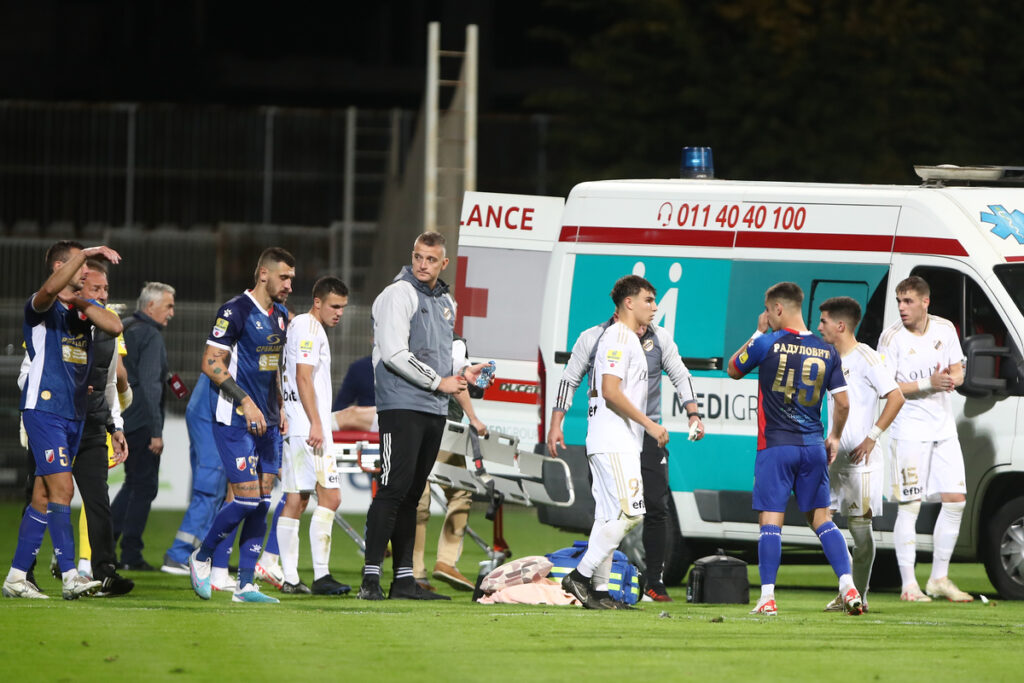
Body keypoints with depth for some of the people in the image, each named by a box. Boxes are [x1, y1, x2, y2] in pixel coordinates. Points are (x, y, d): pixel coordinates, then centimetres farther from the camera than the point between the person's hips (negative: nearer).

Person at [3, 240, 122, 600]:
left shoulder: (86, 307, 15)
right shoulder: (42, 306, -7)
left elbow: (115, 326, -4)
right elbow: (51, 288, -32)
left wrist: (81, 302, -9)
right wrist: (88, 252, -32)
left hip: (74, 413, 8)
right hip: (44, 409, -8)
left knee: (43, 497, 9)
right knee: (62, 490, -15)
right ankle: (70, 577, -18)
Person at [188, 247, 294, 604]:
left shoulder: (280, 315, 14)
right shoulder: (236, 312, -12)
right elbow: (211, 363, -15)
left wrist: (279, 409, 17)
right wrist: (246, 402, -20)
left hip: (266, 423, 8)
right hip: (236, 421, -8)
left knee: (261, 501, 4)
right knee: (247, 497, -12)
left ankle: (246, 585, 6)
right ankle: (201, 556, 10)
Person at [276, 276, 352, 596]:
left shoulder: (295, 325, 21)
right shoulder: (309, 327, -9)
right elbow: (304, 377, -16)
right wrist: (316, 424, -20)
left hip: (293, 428, 11)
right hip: (307, 426, -11)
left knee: (296, 500, 7)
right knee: (330, 495, -13)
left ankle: (290, 579, 6)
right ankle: (321, 576, -19)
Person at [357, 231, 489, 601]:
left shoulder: (445, 302, 18)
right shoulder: (399, 295, -8)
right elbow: (394, 354, -16)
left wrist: (463, 369, 8)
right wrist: (438, 381, -11)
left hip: (434, 410, 8)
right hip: (402, 406, -8)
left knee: (411, 495, 10)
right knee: (394, 490, -14)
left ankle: (404, 580, 12)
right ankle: (370, 579, -16)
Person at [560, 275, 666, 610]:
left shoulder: (629, 339, 20)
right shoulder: (618, 338, -10)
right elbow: (611, 391, -19)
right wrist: (650, 424, -18)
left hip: (622, 442, 11)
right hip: (614, 441, -11)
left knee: (610, 516, 9)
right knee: (629, 511, -15)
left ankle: (598, 590, 10)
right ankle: (582, 575, -12)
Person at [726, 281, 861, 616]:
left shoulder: (767, 344, -8)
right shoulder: (826, 351, 3)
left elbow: (733, 370, 10)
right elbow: (843, 402, 5)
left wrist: (758, 333, 16)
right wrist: (834, 438, 20)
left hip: (776, 446, -4)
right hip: (813, 447, 4)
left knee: (770, 521, -3)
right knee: (821, 518, 12)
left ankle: (767, 597, -7)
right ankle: (848, 588, 1)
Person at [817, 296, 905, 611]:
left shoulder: (864, 357, -11)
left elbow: (896, 397, -17)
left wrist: (872, 437, -18)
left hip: (860, 457, -8)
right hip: (835, 454, 8)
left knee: (859, 524, -4)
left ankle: (859, 595, 3)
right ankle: (849, 578, 16)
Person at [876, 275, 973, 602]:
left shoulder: (945, 329, 4)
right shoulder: (892, 337, -9)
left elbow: (957, 372, 10)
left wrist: (951, 379, -15)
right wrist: (928, 384, -22)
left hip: (944, 428, 5)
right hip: (909, 430, -5)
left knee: (955, 500, 3)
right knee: (909, 506, -6)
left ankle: (939, 578, 14)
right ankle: (909, 585, -4)